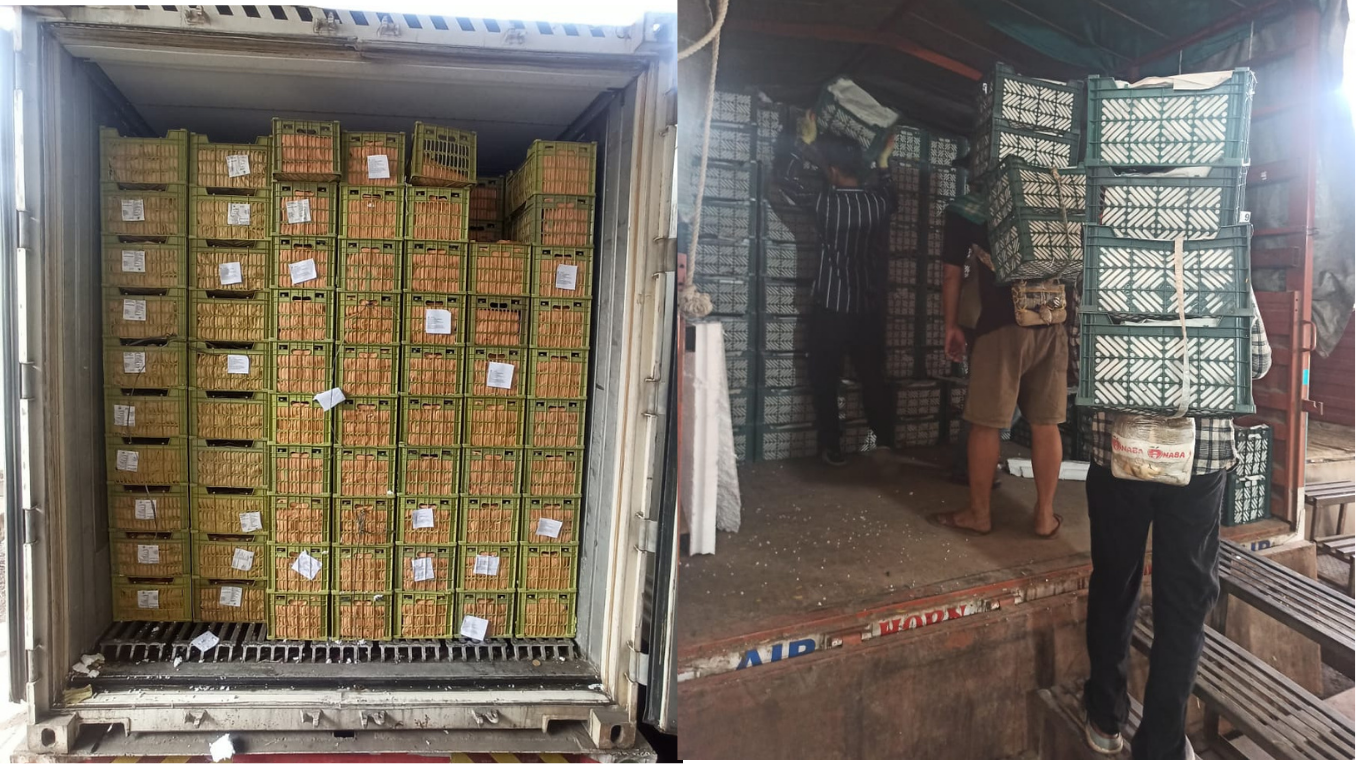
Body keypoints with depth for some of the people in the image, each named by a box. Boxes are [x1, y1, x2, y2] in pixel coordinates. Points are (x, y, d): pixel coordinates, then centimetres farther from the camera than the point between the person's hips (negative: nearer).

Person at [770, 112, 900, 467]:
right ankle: (885, 440, 16)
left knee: (825, 380, 7)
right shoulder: (878, 202, -1)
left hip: (830, 308, -4)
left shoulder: (826, 201, -13)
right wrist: (883, 161, 32)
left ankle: (832, 449, 10)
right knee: (873, 376, 16)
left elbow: (783, 175, 0)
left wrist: (805, 141, 8)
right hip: (870, 309, 4)